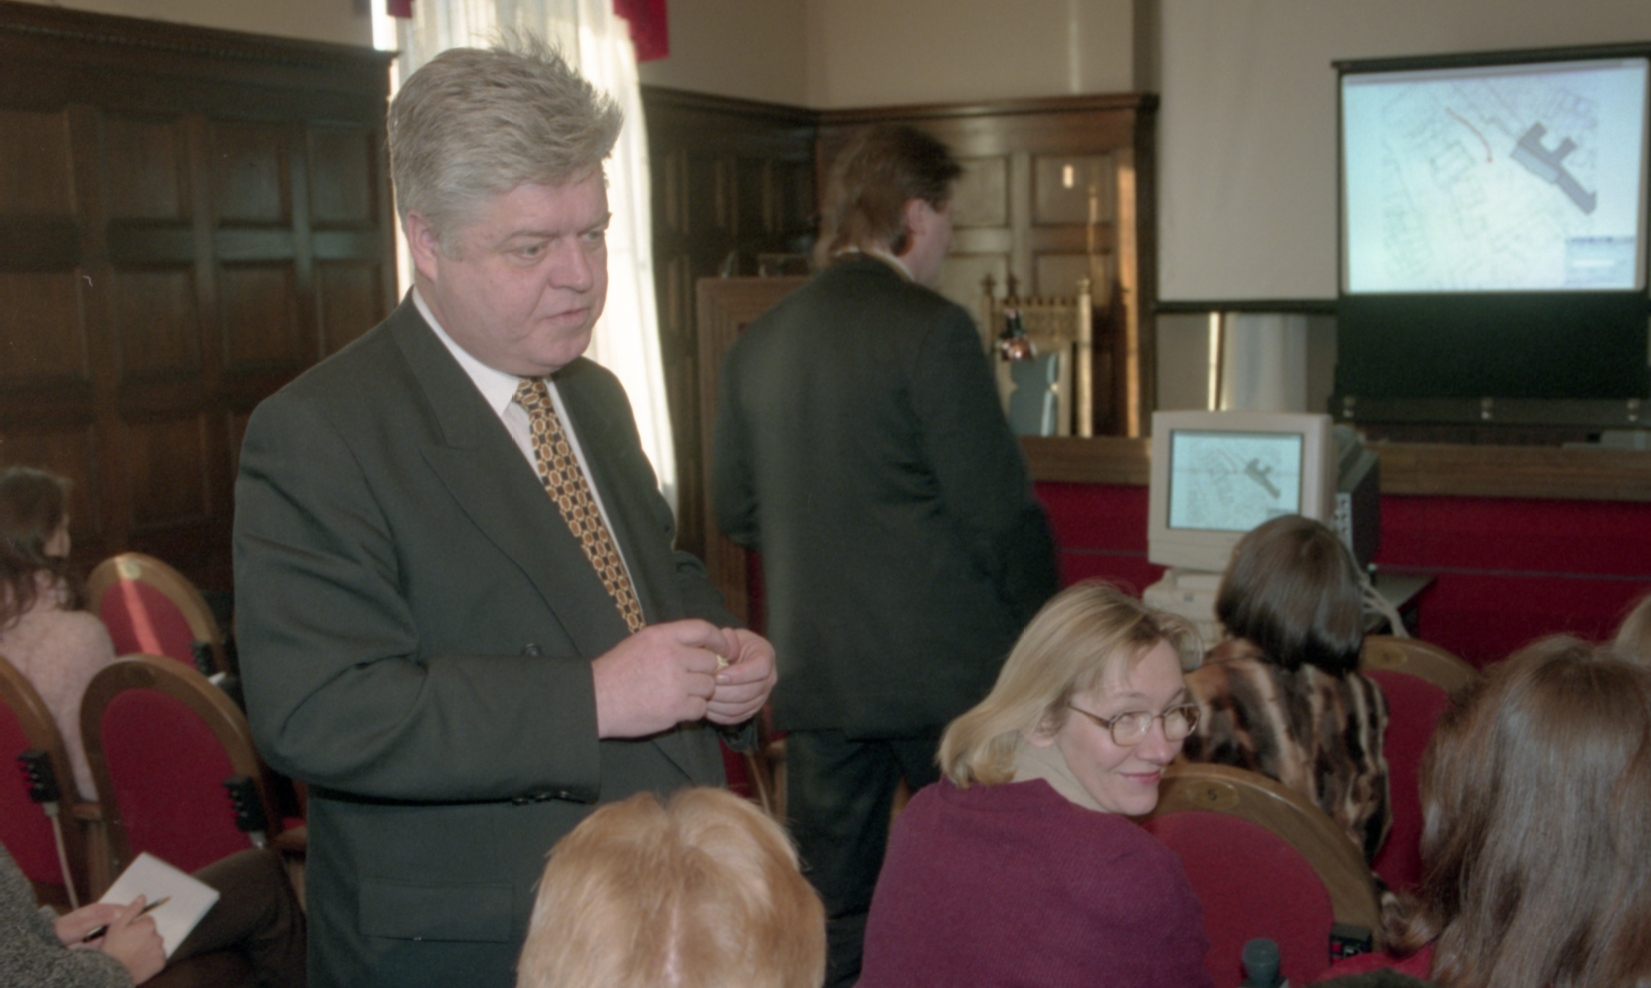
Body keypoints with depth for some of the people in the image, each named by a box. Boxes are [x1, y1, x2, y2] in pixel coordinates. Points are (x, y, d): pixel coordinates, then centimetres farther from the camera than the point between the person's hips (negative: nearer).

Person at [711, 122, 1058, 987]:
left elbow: (735, 510, 10)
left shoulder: (758, 342, 5)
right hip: (944, 664, -5)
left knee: (828, 910, 13)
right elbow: (996, 509, -13)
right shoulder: (933, 330, -13)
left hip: (813, 668, 5)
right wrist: (1037, 624, 2)